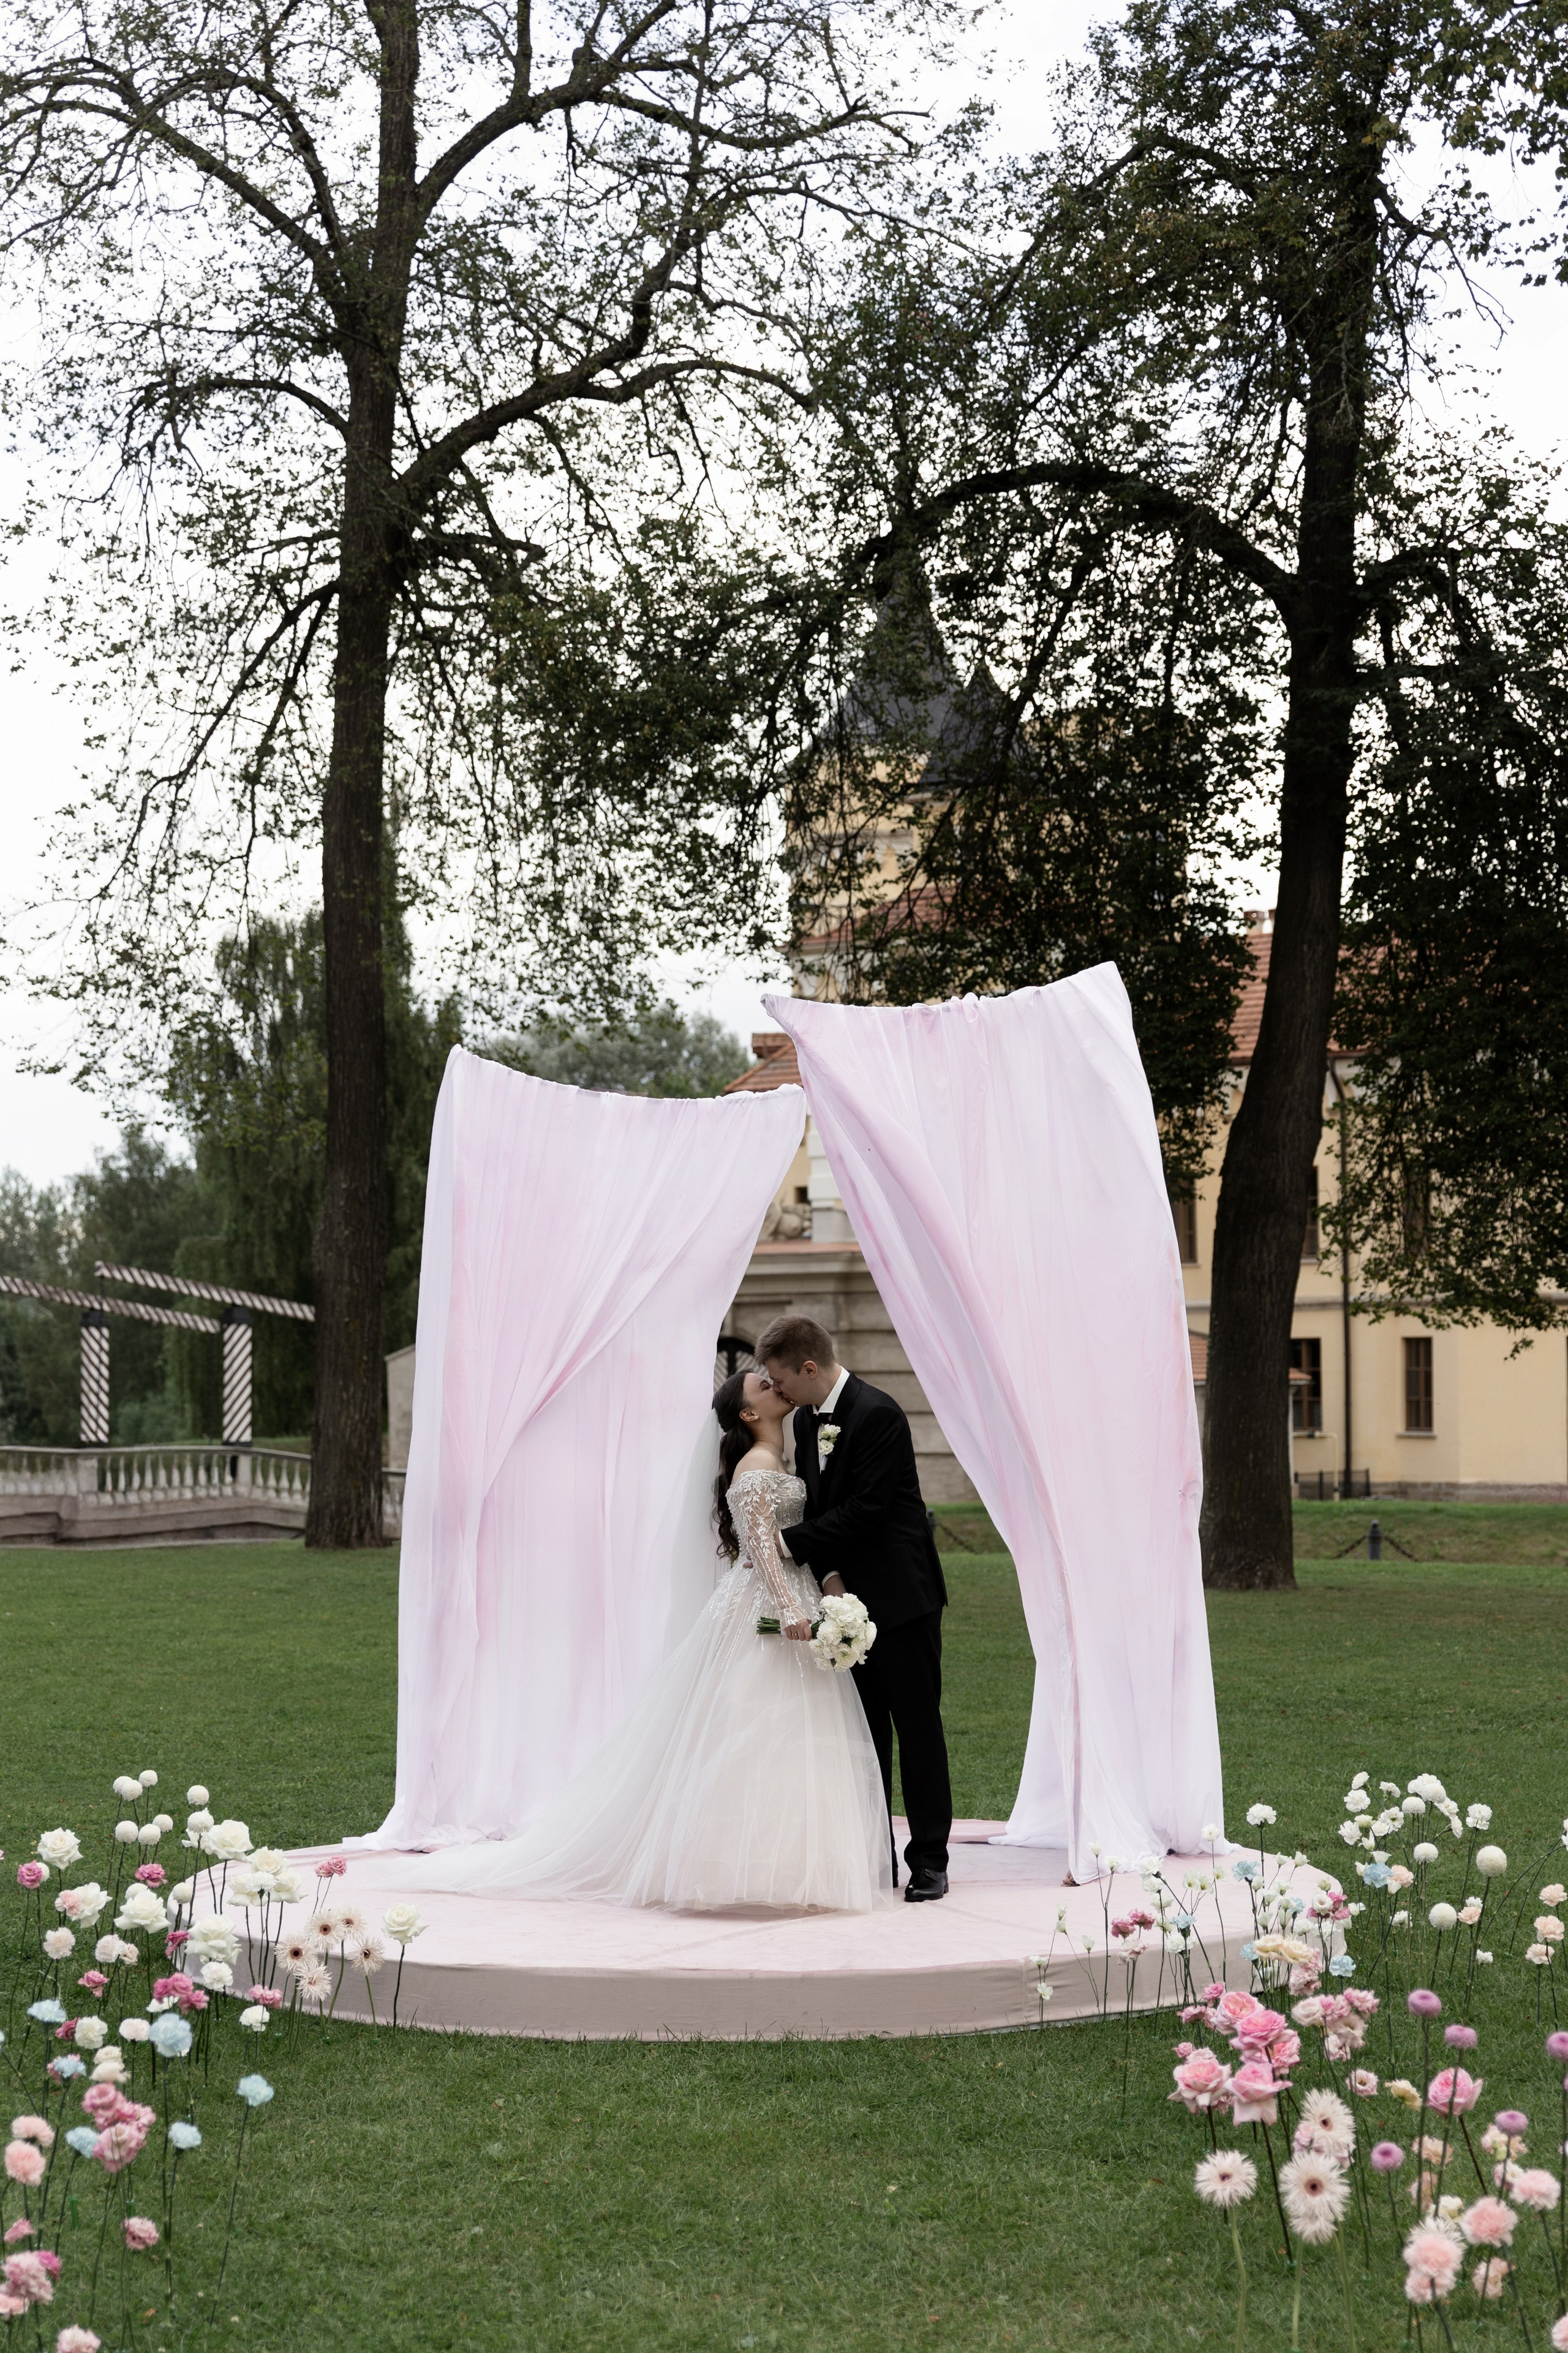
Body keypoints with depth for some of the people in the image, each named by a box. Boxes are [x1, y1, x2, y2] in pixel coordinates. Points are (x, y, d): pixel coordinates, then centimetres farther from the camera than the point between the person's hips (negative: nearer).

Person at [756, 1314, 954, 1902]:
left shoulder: (878, 1415, -18)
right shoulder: (807, 1419, 8)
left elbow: (864, 1510, -21)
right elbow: (817, 1507, 9)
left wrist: (789, 1542, -17)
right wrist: (829, 1574, -7)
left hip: (901, 1599, -8)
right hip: (850, 1599, 8)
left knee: (917, 1727, 0)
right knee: (863, 1733, 10)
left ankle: (929, 1861, 7)